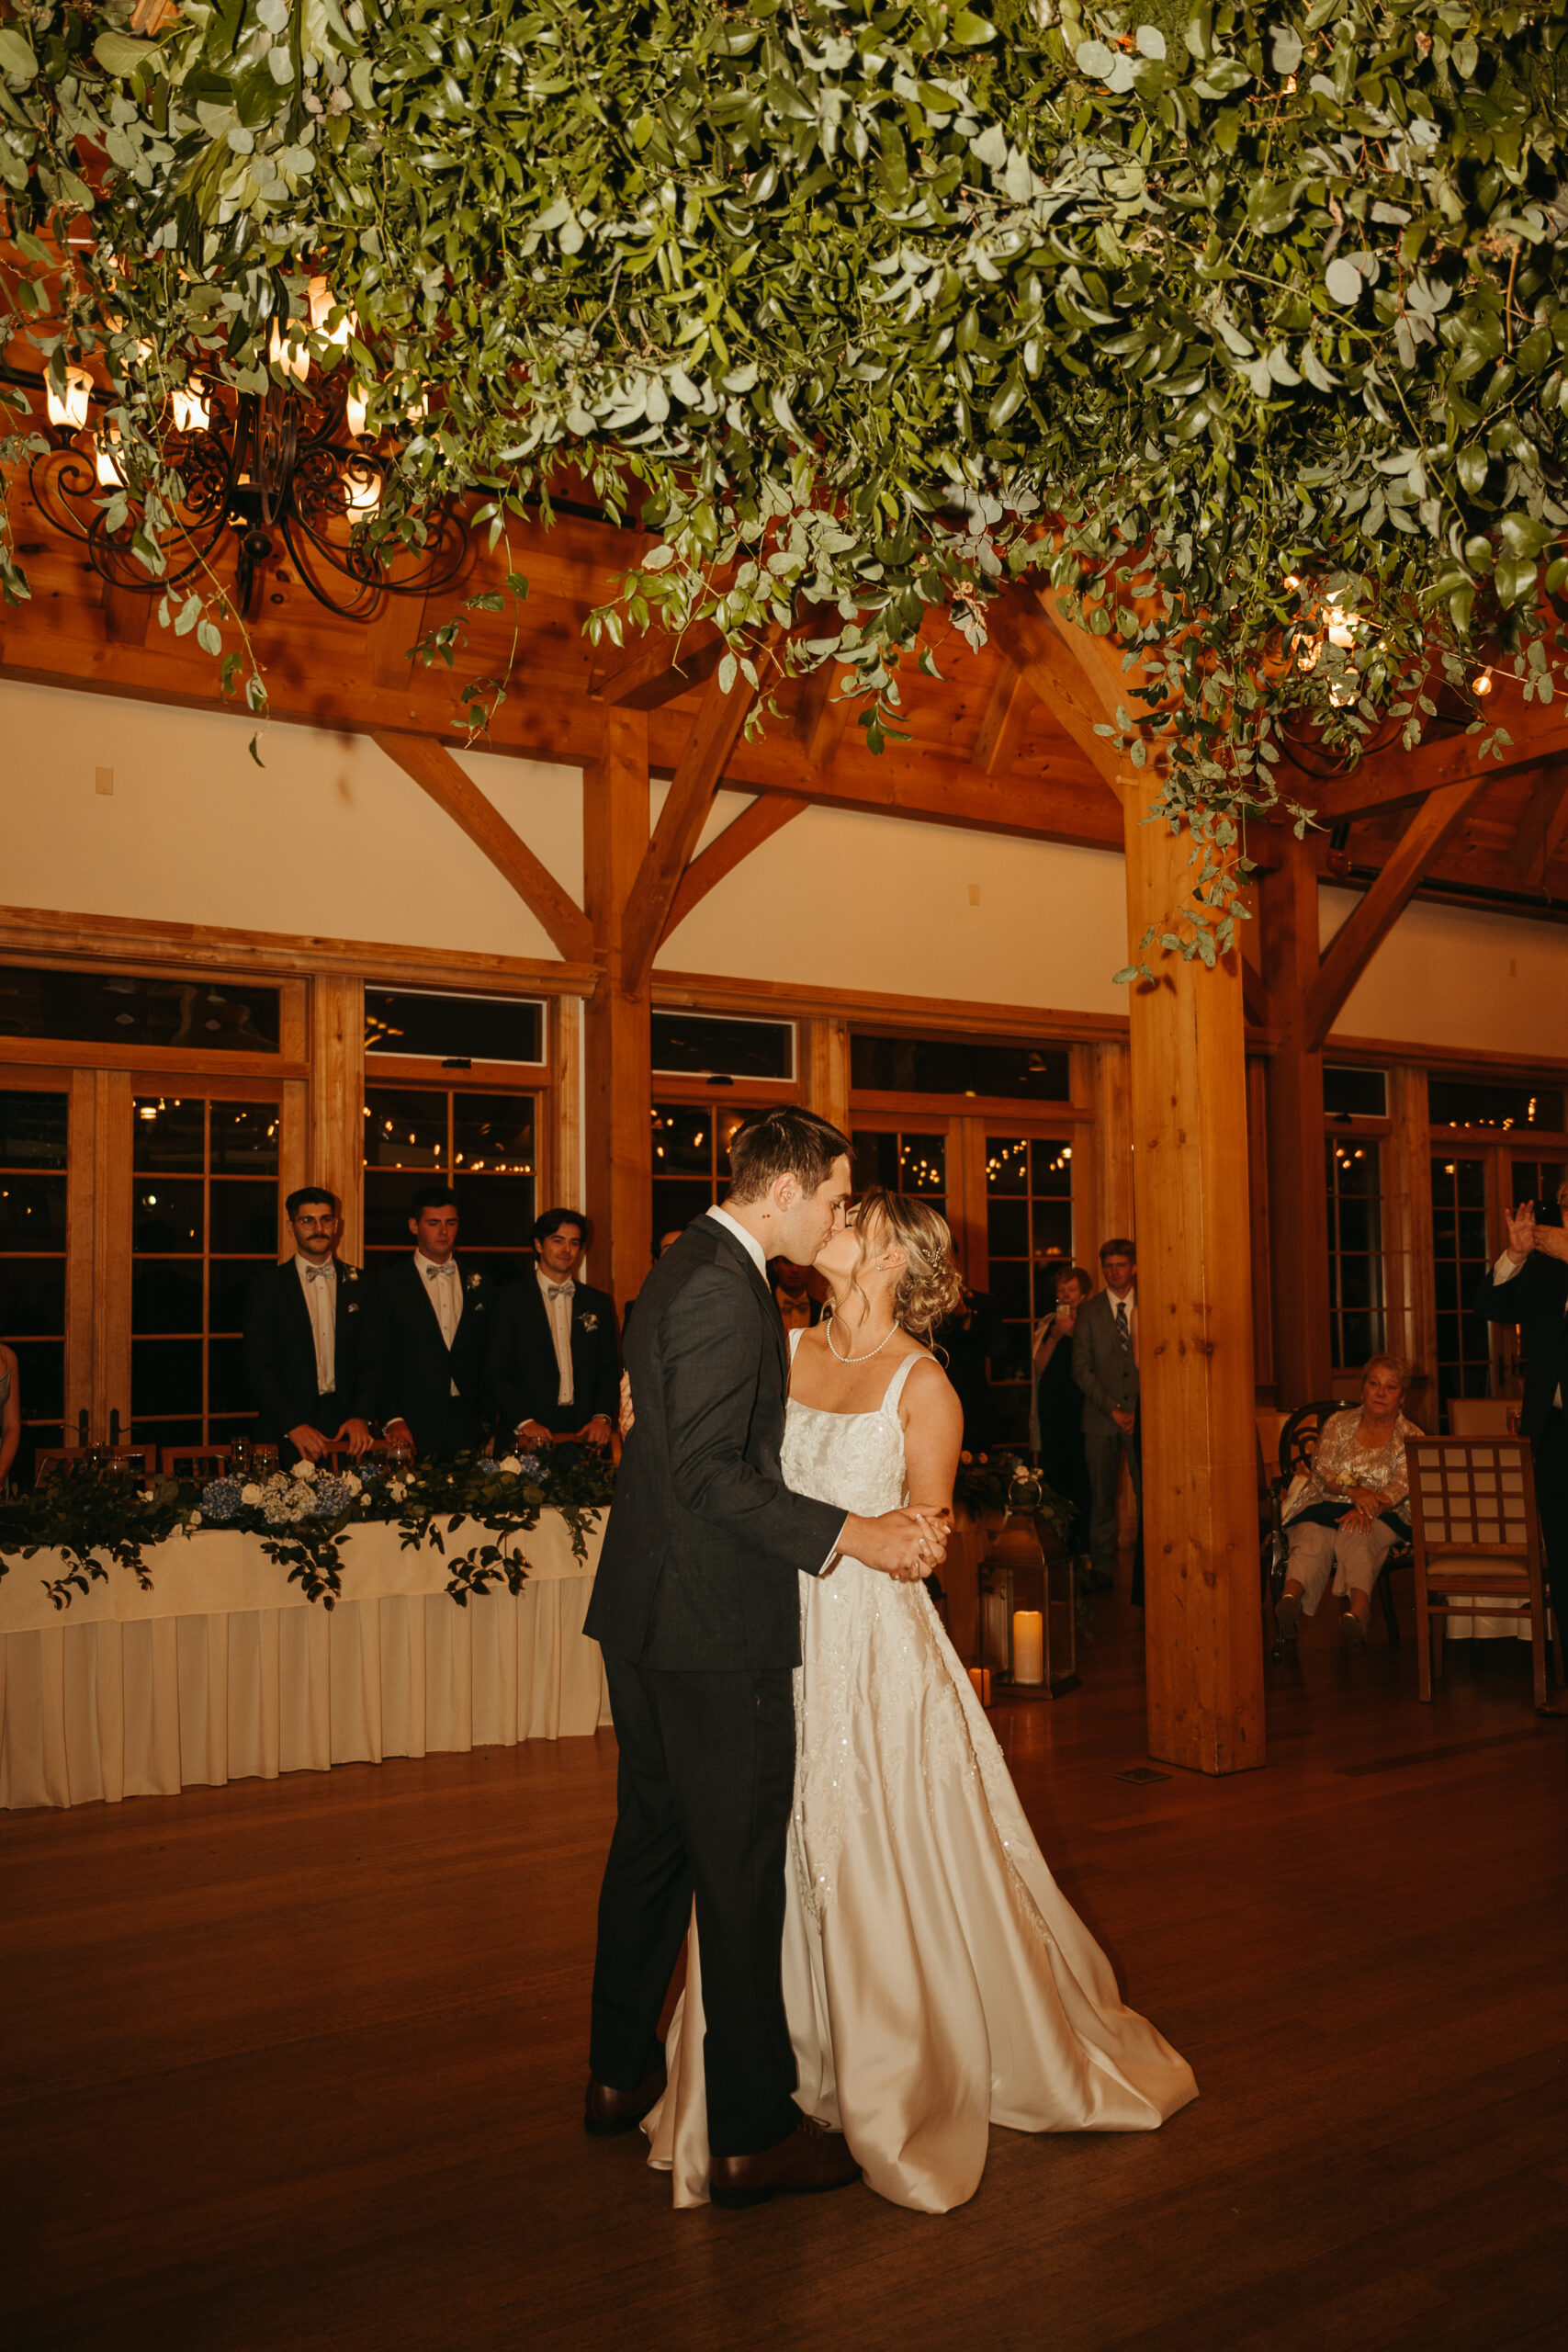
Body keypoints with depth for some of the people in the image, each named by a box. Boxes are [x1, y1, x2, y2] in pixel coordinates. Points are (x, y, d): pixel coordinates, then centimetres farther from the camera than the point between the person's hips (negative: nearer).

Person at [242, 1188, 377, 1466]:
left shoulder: (358, 1284, 9)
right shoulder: (267, 1286, 1)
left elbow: (370, 1359, 8)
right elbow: (257, 1366, -4)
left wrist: (362, 1416, -7)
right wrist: (292, 1425, -13)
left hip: (345, 1426, 2)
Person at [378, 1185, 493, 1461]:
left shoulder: (479, 1285, 13)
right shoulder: (389, 1283, 2)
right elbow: (380, 1358, -2)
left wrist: (488, 1421, 8)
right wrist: (392, 1420, -12)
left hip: (468, 1427, 3)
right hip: (412, 1427, -3)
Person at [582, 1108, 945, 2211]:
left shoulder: (690, 1268, 13)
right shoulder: (725, 1292, -19)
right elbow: (708, 1471, -24)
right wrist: (846, 1534, -22)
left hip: (648, 1613, 10)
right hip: (715, 1624, -10)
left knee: (654, 1840, 20)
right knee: (740, 1872, 1)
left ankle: (621, 2074, 35)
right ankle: (754, 2135, 14)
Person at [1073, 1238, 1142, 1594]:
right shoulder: (1088, 1313, 7)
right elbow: (1081, 1369, 2)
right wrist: (1112, 1408, -7)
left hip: (1143, 1414, 0)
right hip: (1100, 1417, 0)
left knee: (1148, 1493, -5)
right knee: (1101, 1494, 2)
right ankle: (1102, 1568, 10)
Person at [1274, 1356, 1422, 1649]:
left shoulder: (1411, 1438, 9)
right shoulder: (1338, 1424, 13)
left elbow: (1402, 1486, -6)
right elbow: (1322, 1471, 2)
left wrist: (1368, 1508, -25)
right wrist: (1354, 1490, -19)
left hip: (1383, 1515, -1)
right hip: (1324, 1506, 1)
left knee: (1355, 1535, -38)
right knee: (1313, 1537, -35)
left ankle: (1356, 1611, -63)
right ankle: (1291, 1598, -64)